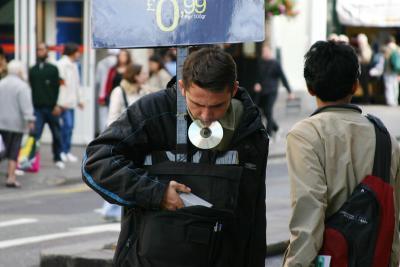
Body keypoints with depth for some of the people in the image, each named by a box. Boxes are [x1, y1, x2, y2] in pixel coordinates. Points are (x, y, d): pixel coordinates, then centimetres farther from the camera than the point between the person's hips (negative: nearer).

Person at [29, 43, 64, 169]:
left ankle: (57, 158, 20)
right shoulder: (32, 70, 11)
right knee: (35, 134, -10)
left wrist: (57, 105, -10)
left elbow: (57, 88, 1)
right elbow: (31, 89, 11)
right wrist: (31, 106, 3)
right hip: (38, 108, 0)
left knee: (57, 135, 7)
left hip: (51, 108, 0)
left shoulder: (53, 69, 6)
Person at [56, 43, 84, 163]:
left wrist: (80, 99, 21)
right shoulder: (62, 64, -12)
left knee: (69, 126, 9)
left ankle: (66, 151, 15)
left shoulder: (74, 65, 18)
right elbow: (59, 84, -18)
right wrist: (59, 103, -22)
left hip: (71, 102, 9)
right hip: (64, 102, -9)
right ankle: (63, 151, -5)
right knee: (67, 125, -12)